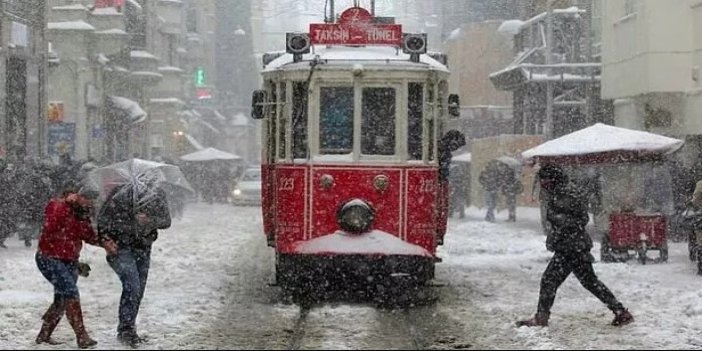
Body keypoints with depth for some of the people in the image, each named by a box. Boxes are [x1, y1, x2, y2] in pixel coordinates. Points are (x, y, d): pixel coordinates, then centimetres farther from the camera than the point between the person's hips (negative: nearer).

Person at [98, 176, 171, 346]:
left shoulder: (159, 196, -16)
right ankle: (125, 330, -12)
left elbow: (166, 221, -7)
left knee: (139, 289, 6)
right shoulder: (119, 198, -28)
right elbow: (103, 223, -21)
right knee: (131, 285, -18)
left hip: (142, 245, 5)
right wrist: (133, 224, -29)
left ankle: (129, 330, 18)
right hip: (120, 247, -5)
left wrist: (150, 221, -28)